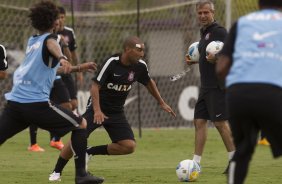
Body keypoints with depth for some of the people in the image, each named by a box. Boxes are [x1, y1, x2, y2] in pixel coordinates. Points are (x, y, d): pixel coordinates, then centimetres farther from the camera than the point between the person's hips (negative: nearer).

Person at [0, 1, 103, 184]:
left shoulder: (32, 42, 24)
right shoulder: (49, 38, 1)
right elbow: (51, 45, -27)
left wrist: (78, 68, 49)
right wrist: (62, 58, -50)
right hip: (36, 103, -7)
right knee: (81, 124, 7)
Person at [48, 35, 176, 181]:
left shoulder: (140, 66, -6)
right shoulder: (112, 62, -20)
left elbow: (149, 83, 16)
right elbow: (95, 86, -22)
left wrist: (162, 103, 21)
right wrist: (97, 111, -34)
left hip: (116, 113, 5)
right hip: (97, 109, -5)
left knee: (129, 146, -12)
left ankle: (91, 152, 4)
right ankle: (57, 172, 2)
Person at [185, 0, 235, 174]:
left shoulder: (219, 31, -11)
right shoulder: (204, 32, 17)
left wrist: (216, 58, -35)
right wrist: (195, 60, 15)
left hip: (217, 86, -9)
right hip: (206, 86, 9)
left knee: (220, 122, -10)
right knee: (199, 121, 6)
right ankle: (196, 163, 8)